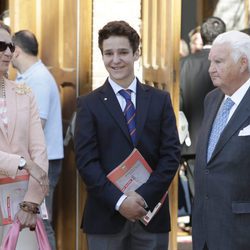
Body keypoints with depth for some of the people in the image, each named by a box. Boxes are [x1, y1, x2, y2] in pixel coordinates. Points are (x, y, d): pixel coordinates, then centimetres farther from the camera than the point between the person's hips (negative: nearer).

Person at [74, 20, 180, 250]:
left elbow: (171, 154, 1)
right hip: (106, 216, -1)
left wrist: (144, 197, -10)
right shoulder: (89, 104, 2)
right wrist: (119, 201, -14)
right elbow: (86, 160, -5)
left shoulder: (160, 100, 7)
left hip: (152, 213, 1)